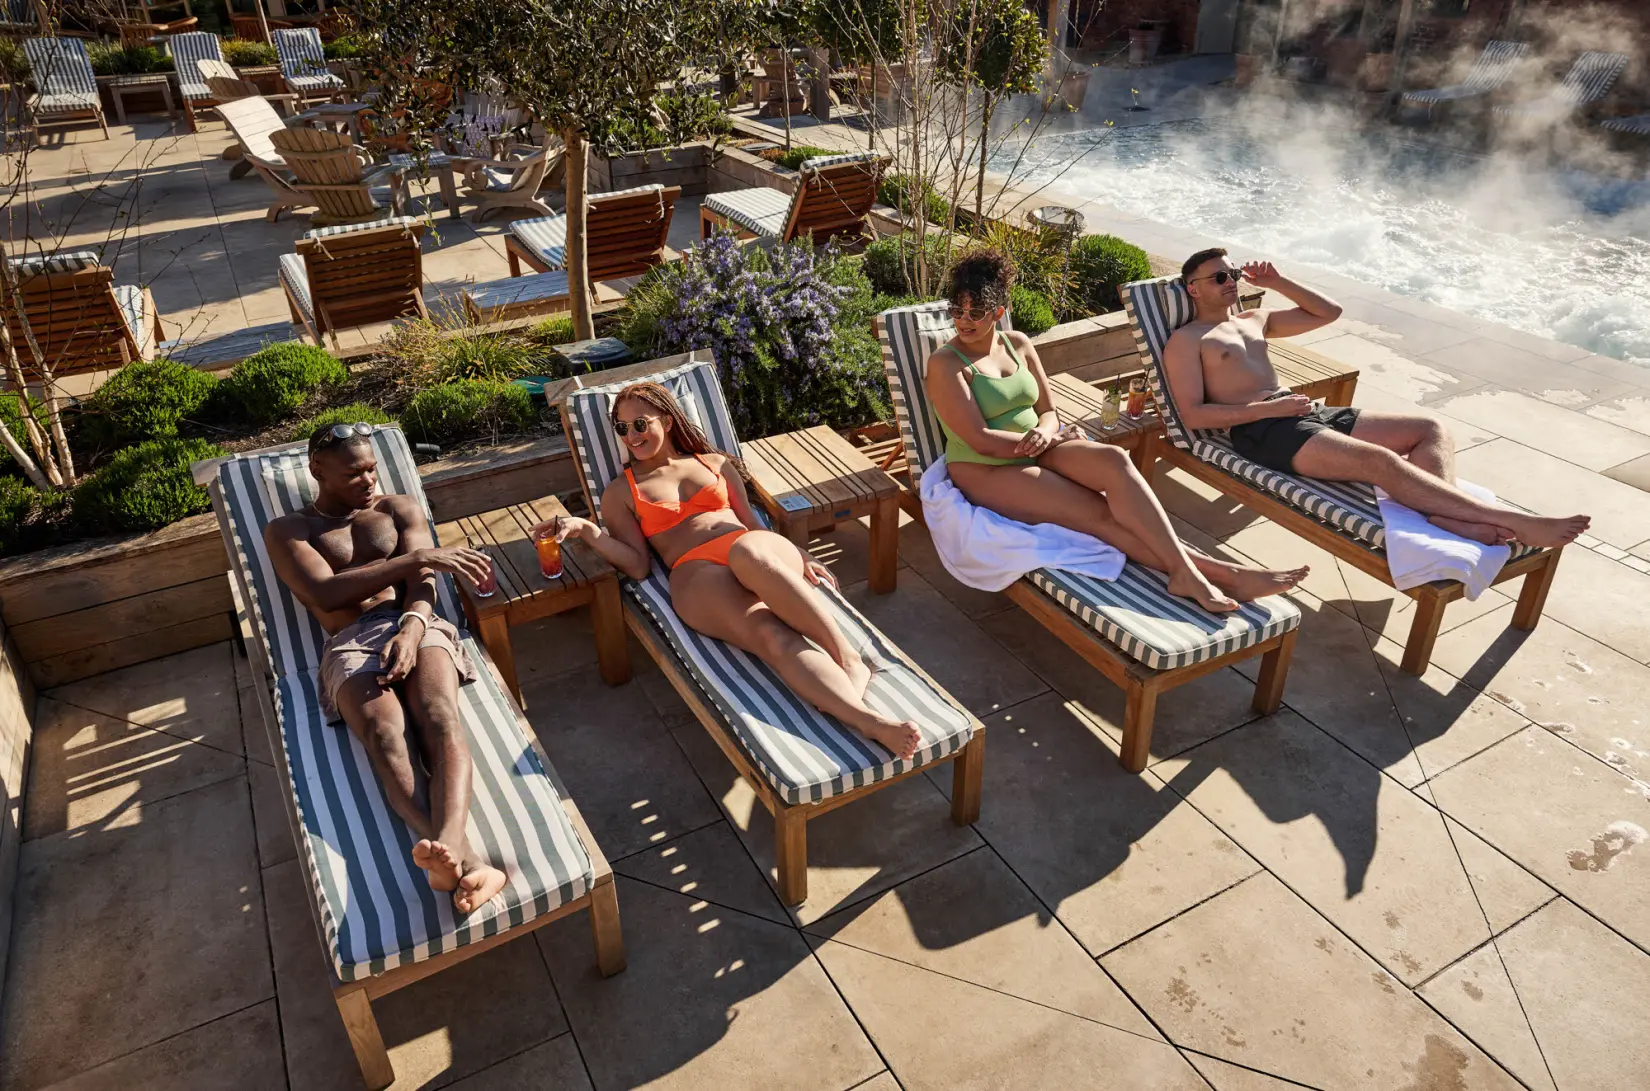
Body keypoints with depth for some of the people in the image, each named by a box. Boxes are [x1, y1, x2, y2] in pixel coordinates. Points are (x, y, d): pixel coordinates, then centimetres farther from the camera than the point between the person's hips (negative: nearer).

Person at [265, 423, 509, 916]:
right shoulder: (287, 531, 16)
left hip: (416, 625, 2)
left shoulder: (400, 508, 22)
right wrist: (416, 557, -11)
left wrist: (412, 627, -16)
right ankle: (464, 858, -58)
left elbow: (422, 584, 8)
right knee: (384, 733, -35)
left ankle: (448, 846, -58)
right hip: (349, 645, -2)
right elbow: (325, 593, -3)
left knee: (440, 719, -33)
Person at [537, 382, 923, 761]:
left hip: (755, 550, 2)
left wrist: (800, 556, 5)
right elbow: (638, 566, 10)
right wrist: (588, 531, -4)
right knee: (770, 635, -35)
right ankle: (870, 721, -53)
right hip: (697, 574, -2)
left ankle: (849, 656, -39)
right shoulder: (620, 493, 22)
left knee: (747, 552, -40)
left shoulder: (716, 463, 28)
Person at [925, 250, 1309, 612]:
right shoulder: (946, 364, -10)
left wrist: (1044, 433, -13)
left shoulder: (1018, 344, 10)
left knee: (1113, 458, -27)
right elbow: (980, 440, -17)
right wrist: (1042, 439, -9)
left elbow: (1049, 412, 12)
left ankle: (1187, 572, -33)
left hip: (1038, 450, 6)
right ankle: (1219, 573, -23)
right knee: (1100, 513, -23)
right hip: (986, 472, -6)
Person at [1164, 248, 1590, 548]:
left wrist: (1278, 283, 19)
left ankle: (1446, 512, -31)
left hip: (1307, 414, 9)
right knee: (1381, 461, -28)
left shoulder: (1254, 320, 26)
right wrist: (1269, 408, -15)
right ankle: (1515, 522, -31)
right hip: (1261, 432, -9)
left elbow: (1329, 311, 31)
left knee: (1430, 427, -4)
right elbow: (1193, 415, -10)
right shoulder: (1185, 340, 2)